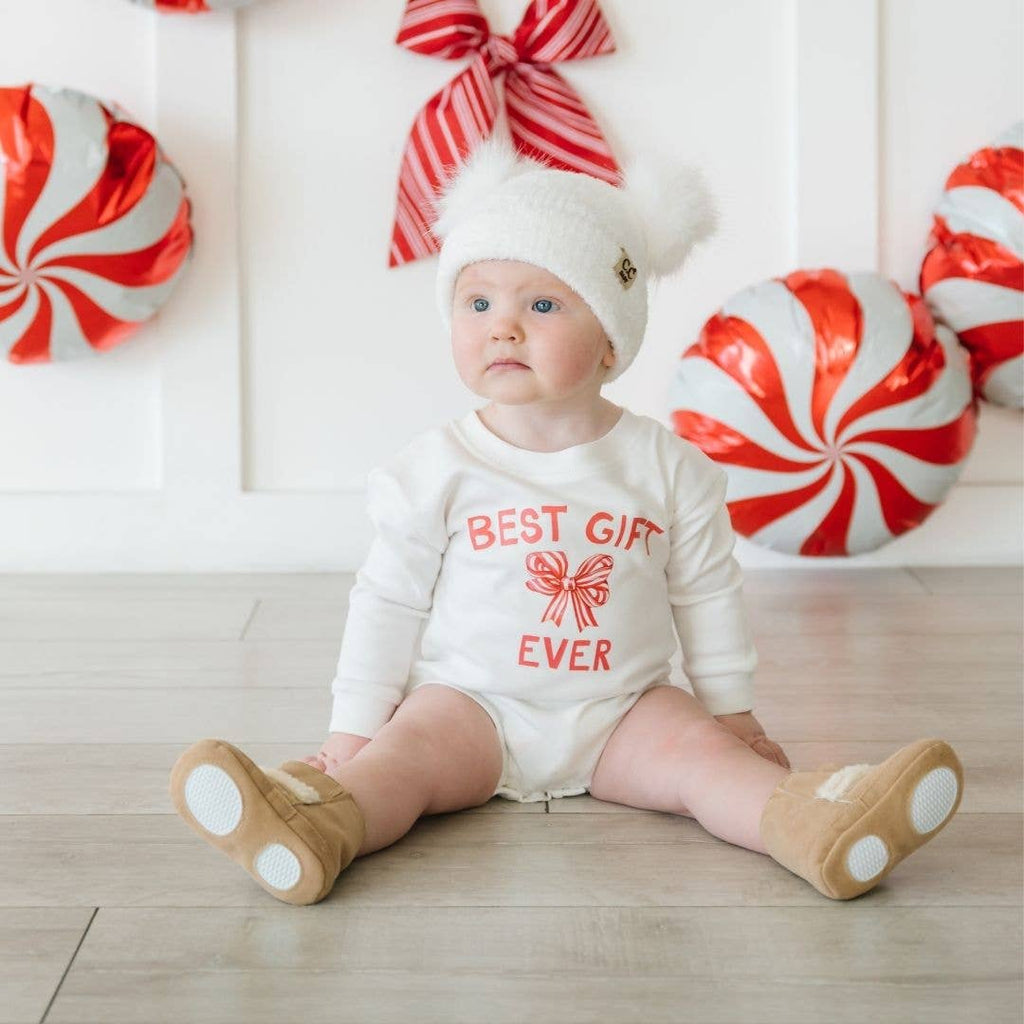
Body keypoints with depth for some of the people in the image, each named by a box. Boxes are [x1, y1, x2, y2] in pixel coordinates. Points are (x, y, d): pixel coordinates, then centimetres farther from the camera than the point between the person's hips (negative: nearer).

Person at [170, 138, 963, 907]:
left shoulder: (667, 468, 1)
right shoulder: (436, 469, -2)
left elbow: (708, 595, 9)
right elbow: (389, 601, 2)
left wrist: (734, 710, 11)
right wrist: (355, 725, -1)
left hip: (620, 710, 2)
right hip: (471, 703, -1)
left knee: (699, 749, -23)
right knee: (411, 749, -29)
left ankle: (808, 824, -46)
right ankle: (322, 830, -55)